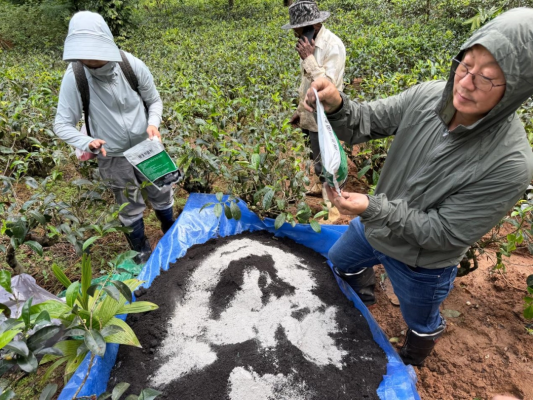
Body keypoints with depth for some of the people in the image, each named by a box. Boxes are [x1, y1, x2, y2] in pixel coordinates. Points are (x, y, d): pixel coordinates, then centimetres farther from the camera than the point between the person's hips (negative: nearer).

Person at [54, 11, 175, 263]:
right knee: (130, 208, 14)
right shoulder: (74, 77, -19)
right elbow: (62, 125, -12)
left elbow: (155, 101, 0)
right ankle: (142, 253, 38)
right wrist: (86, 143, -32)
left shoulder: (133, 66, -17)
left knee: (161, 195, 18)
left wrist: (153, 124, -21)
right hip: (113, 157, -1)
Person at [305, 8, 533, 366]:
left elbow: (443, 232, -28)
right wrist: (336, 106, -37)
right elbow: (365, 123, -15)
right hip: (377, 226, 4)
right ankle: (362, 296, 65)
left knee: (420, 321, 27)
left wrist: (373, 209, -38)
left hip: (421, 262, -3)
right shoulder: (427, 97, -21)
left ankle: (412, 359, 66)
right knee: (341, 261, 29)